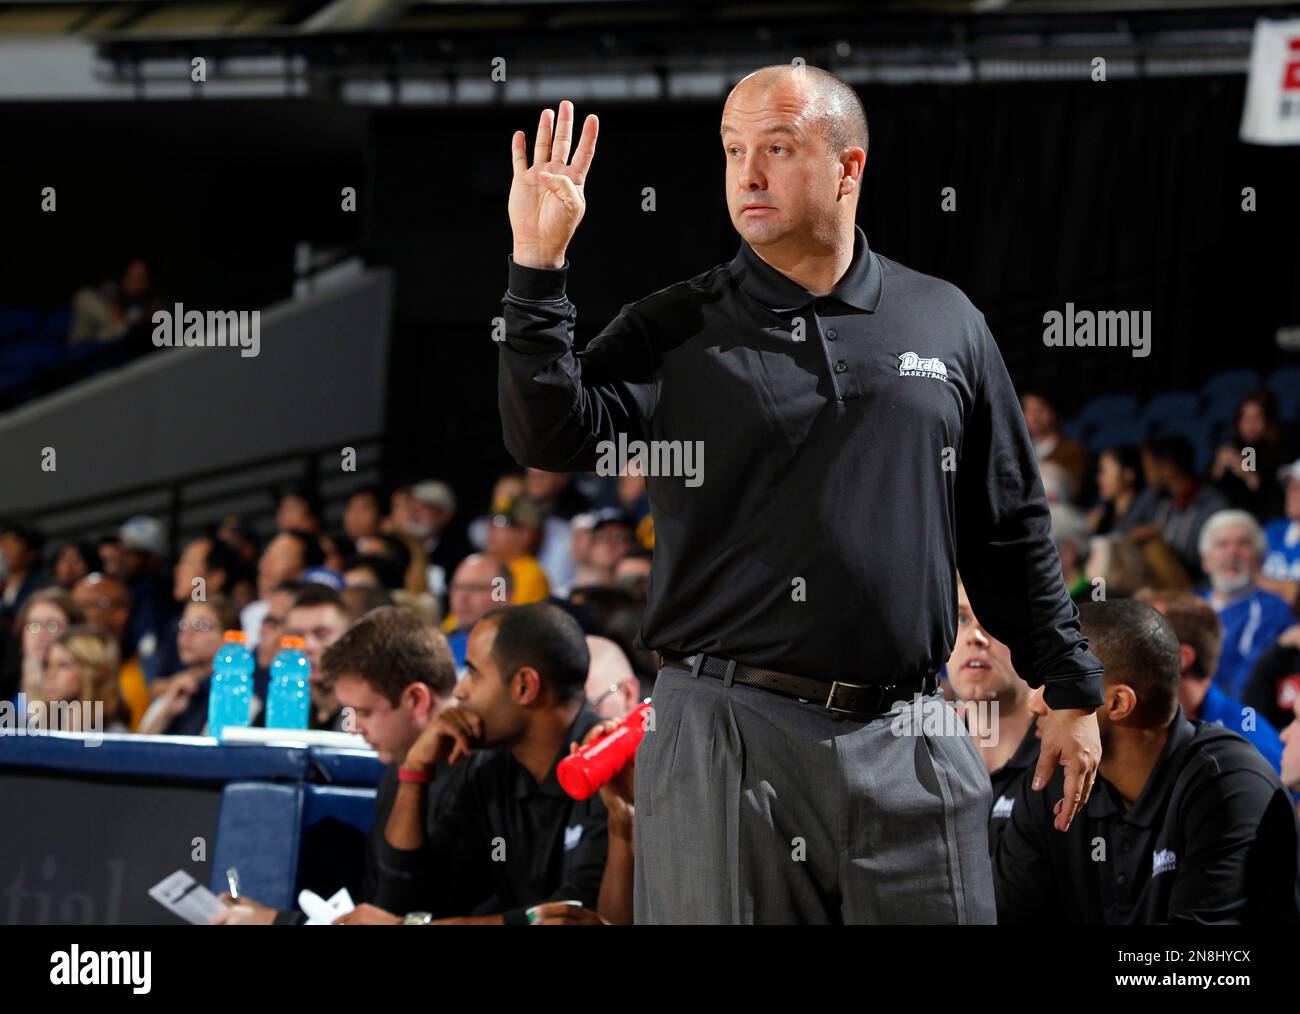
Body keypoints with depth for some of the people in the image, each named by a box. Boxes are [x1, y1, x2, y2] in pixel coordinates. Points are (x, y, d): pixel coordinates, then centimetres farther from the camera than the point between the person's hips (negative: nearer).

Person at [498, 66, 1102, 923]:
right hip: (725, 733, -1)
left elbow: (1012, 530, 16)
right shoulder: (676, 330, 6)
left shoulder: (945, 323, 11)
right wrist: (539, 265, -18)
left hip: (909, 745, 1)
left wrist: (1071, 690, 15)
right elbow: (550, 436, -10)